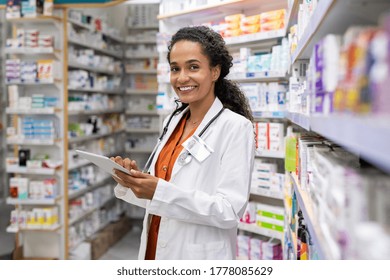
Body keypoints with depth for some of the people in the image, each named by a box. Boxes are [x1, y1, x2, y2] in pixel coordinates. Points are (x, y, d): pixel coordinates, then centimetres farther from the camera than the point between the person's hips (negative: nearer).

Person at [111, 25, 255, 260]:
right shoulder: (173, 122, 5)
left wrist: (159, 192, -28)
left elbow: (230, 211, -20)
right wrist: (133, 180, -8)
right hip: (156, 249, 6)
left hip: (199, 257, -6)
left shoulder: (236, 127, -14)